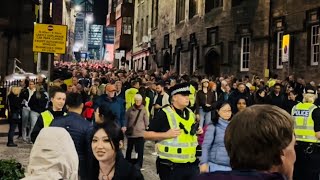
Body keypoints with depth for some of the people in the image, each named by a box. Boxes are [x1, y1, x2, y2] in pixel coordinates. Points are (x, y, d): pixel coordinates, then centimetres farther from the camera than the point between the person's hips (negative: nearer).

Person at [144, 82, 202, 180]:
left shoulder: (191, 113, 11)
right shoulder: (164, 114, -12)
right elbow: (147, 134, -12)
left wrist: (197, 131, 7)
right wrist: (166, 134, -22)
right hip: (171, 167, -6)